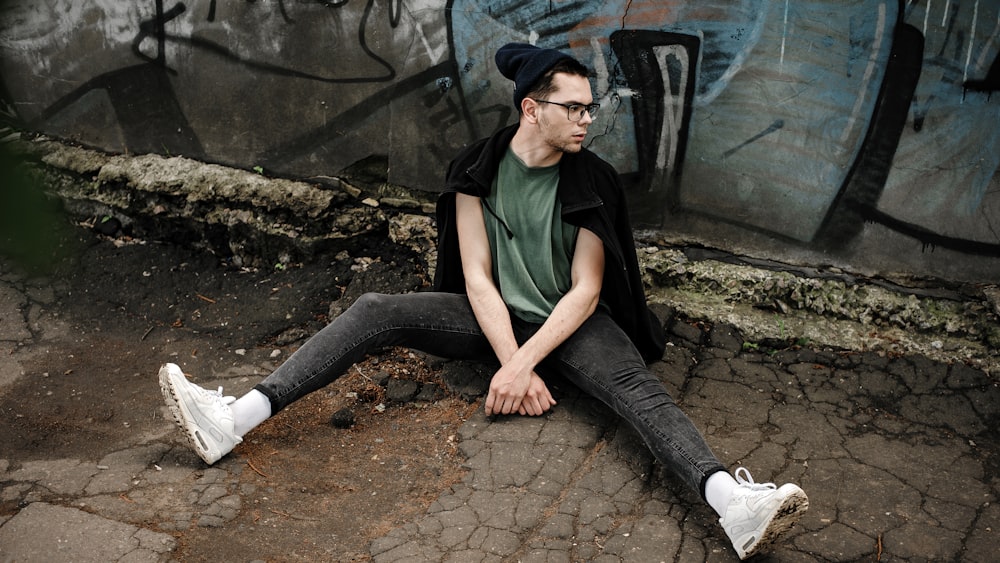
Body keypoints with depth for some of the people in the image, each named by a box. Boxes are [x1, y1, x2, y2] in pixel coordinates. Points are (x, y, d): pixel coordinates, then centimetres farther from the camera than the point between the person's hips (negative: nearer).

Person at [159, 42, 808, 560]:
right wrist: (513, 364, -21)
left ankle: (734, 503, -53)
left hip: (570, 323, -1)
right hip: (493, 317, 2)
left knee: (635, 383, -32)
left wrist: (523, 365, -23)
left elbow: (585, 292, -12)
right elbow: (477, 277, -9)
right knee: (374, 311, -17)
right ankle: (233, 422, -26)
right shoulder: (478, 170, -4)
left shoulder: (593, 182, -8)